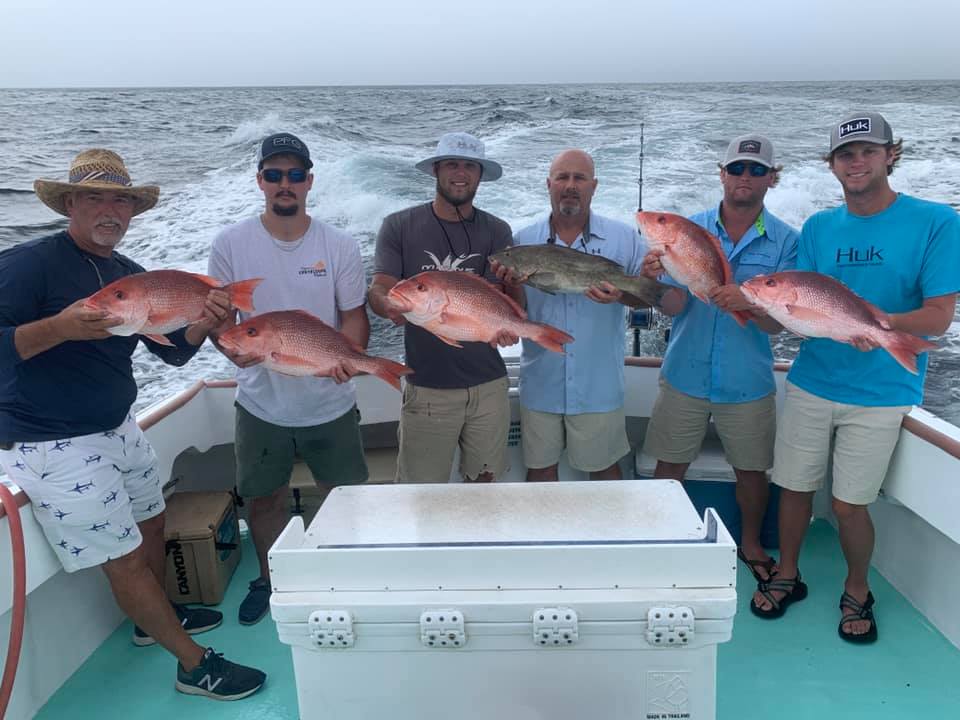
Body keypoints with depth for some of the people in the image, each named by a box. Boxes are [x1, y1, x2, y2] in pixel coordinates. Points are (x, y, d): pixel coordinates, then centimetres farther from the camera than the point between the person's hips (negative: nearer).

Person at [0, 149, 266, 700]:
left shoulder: (131, 276, 6)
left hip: (119, 428, 8)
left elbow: (173, 351, 5)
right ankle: (195, 665, 13)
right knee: (126, 559, 0)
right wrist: (61, 327, -36)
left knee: (152, 524, 21)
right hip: (55, 446, -8)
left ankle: (154, 618, 46)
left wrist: (204, 322, -14)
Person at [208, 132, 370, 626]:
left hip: (330, 403, 0)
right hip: (261, 402, 1)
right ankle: (270, 578, 41)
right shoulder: (231, 244, -4)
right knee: (265, 497, 16)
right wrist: (233, 345, -22)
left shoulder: (339, 246, -5)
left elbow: (355, 315, -2)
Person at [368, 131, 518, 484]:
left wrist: (505, 325, -26)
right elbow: (378, 291, -4)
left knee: (483, 480, 15)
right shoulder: (399, 226, 1)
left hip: (488, 383, 2)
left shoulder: (496, 231, 5)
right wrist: (392, 306, -29)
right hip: (426, 385, -2)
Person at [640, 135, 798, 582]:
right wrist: (658, 280, -33)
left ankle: (750, 545, 41)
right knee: (669, 466, 9)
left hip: (748, 381, 0)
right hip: (686, 375, 0)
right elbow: (673, 308, -11)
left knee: (751, 471, 15)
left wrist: (748, 304, -33)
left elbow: (777, 323, -11)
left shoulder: (785, 241, -5)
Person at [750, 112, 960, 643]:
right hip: (812, 381, 3)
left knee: (849, 504, 3)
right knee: (795, 486, 10)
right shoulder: (818, 227, 5)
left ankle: (857, 593, 30)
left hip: (880, 392, -3)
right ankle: (787, 576, 33)